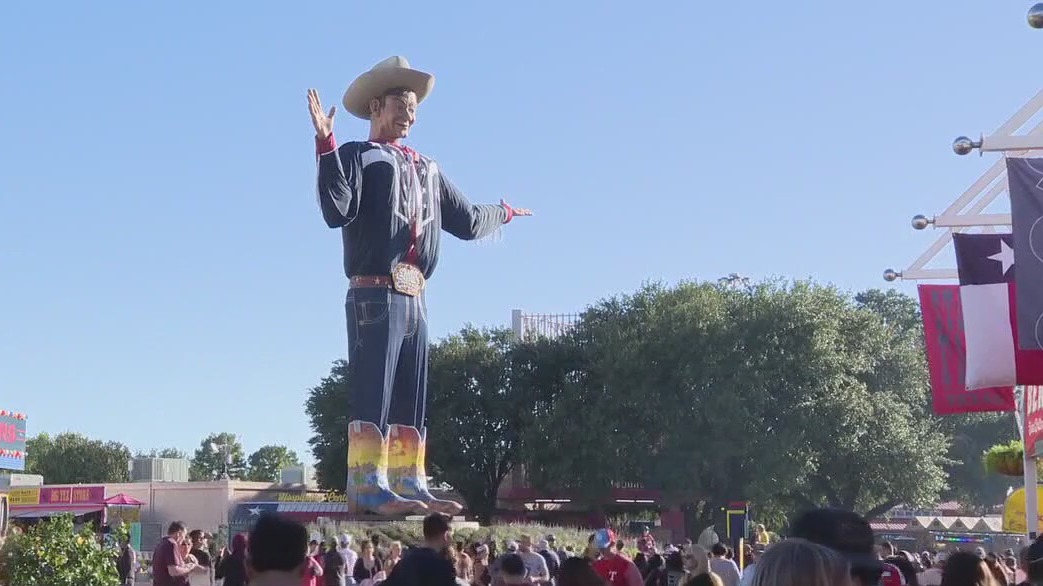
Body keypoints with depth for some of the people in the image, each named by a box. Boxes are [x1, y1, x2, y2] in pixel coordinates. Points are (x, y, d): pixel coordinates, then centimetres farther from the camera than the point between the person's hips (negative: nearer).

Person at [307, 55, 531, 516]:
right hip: (375, 293, -7)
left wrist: (505, 213, 42)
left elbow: (467, 222, 28)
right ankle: (368, 488, -13)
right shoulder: (357, 156, 3)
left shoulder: (426, 169, 23)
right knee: (373, 391, -13)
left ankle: (408, 486, 10)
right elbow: (337, 212, -15)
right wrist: (325, 146, -21)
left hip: (414, 298, 7)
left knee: (411, 398, 7)